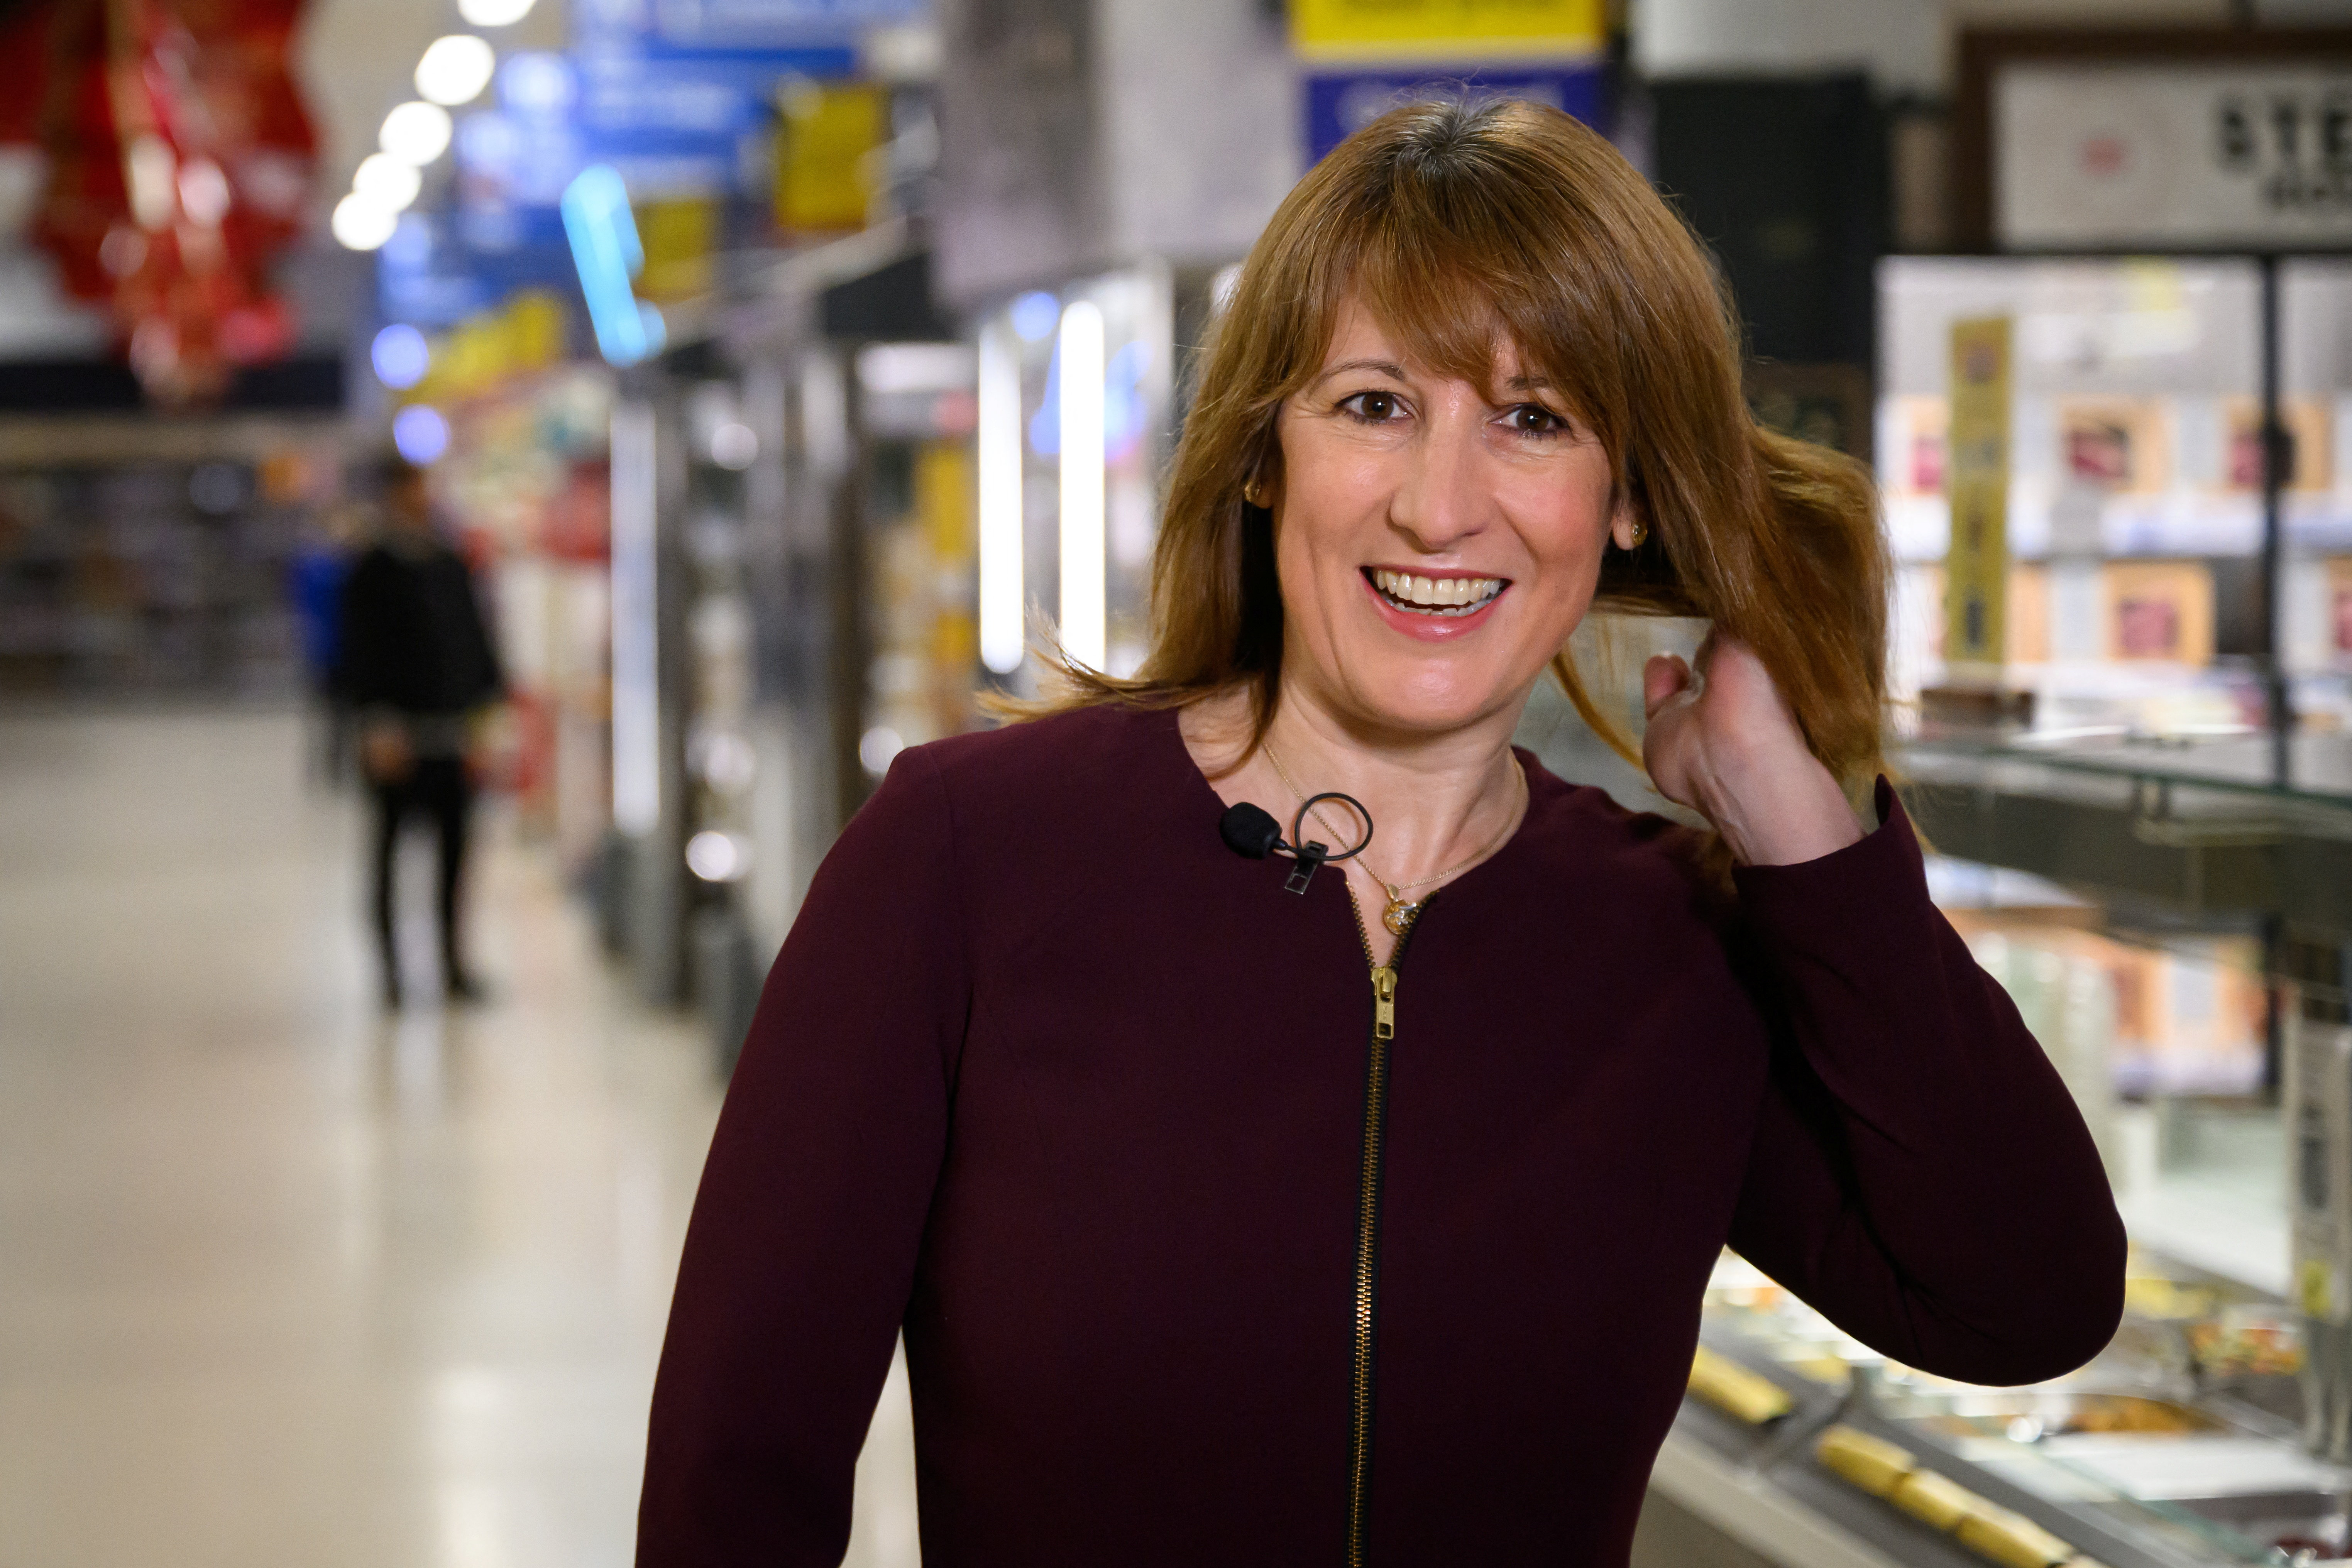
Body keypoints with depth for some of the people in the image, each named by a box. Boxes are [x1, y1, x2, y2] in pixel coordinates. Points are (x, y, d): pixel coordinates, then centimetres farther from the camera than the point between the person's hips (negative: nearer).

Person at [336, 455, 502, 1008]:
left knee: (455, 847, 5)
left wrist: (489, 704, 11)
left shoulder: (452, 567, 13)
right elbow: (361, 654, -9)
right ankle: (391, 967, 9)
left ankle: (454, 963, 14)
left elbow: (475, 641, 18)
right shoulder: (373, 574, -4)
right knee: (390, 850, 1)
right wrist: (379, 723, -18)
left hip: (452, 731, 5)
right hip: (397, 732, -5)